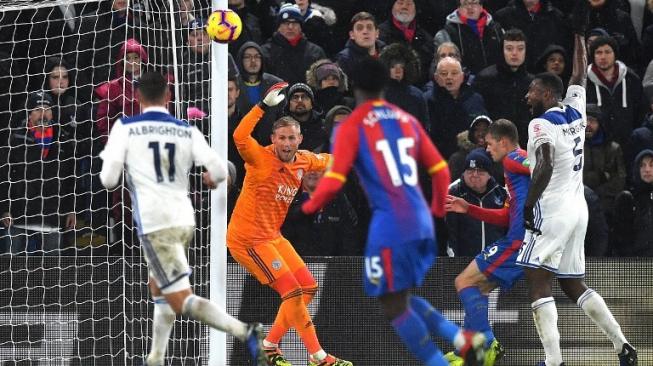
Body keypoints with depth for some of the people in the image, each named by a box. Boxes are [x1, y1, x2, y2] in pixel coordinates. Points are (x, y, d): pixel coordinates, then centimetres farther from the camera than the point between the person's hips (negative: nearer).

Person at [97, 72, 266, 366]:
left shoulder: (125, 128, -2)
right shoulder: (187, 131, 6)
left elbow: (109, 180, -4)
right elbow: (219, 170, -2)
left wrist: (110, 165, 20)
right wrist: (211, 178, 22)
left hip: (154, 223, -5)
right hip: (185, 220, 5)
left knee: (182, 301, -8)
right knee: (159, 290, 25)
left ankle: (245, 332, -26)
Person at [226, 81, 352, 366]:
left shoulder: (303, 161, 3)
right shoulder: (261, 159, -18)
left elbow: (326, 161, 26)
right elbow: (240, 137, -38)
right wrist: (264, 105, -40)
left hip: (273, 236, 9)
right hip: (247, 238, -9)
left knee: (308, 287, 13)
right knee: (292, 291, -13)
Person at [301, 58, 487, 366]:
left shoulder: (351, 127, -3)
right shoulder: (407, 120, 15)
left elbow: (334, 180, -10)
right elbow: (440, 169, 18)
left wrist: (308, 208, 7)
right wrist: (438, 211, 33)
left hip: (390, 225, -7)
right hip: (420, 222, 7)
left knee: (394, 307, 2)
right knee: (403, 298, 21)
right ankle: (462, 339, 3)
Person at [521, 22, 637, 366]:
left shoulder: (541, 124, -10)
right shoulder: (575, 112, 12)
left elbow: (544, 168, -22)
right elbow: (580, 75, 28)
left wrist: (528, 205, -16)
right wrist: (579, 33, 37)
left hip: (552, 209, -8)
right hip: (578, 208, 8)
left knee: (537, 283, -10)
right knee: (574, 286, 16)